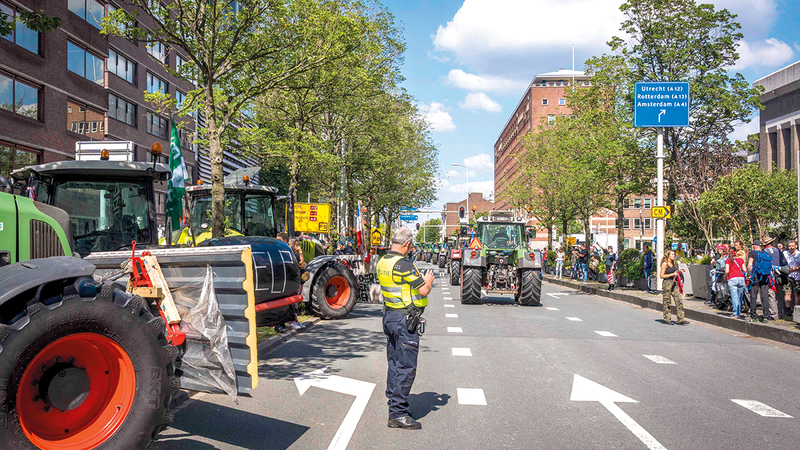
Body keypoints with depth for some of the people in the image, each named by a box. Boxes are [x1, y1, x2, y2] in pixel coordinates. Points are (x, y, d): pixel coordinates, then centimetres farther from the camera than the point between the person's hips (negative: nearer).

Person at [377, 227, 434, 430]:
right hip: (405, 319, -9)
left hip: (388, 316, 9)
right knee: (406, 367, -4)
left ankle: (395, 408, 21)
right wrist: (428, 281, 5)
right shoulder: (403, 265, -19)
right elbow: (424, 291, -16)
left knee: (394, 364, 14)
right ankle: (398, 413, -1)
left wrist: (419, 280, 21)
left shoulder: (382, 262, 9)